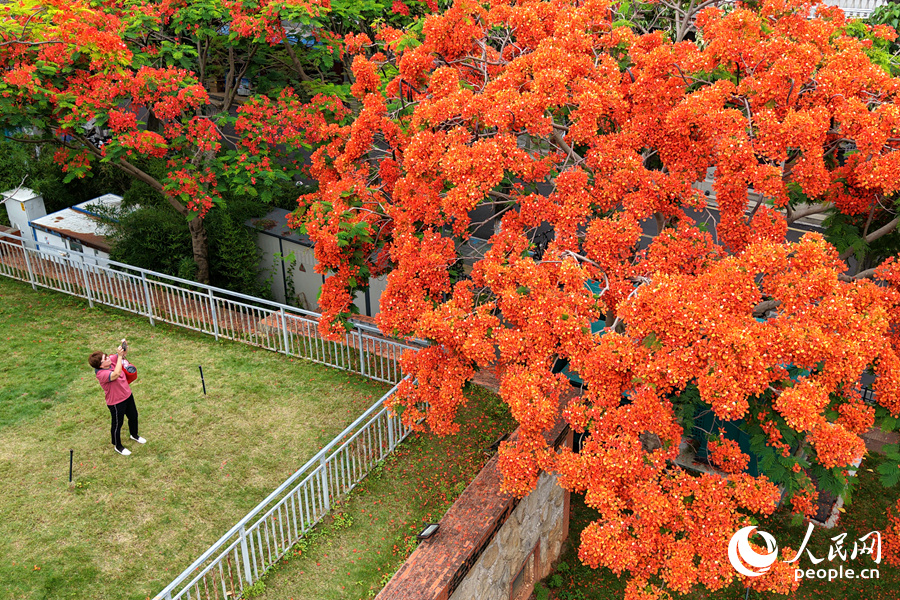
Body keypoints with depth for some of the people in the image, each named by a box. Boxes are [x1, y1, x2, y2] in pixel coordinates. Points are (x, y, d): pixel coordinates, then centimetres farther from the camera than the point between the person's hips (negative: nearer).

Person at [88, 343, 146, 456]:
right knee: (117, 424, 15)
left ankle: (134, 435, 56)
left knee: (133, 416, 27)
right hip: (116, 402, -8)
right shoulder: (101, 374, -34)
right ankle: (118, 446, 40)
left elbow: (122, 355, 1)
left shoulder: (111, 360, -12)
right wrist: (120, 356, -47)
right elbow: (116, 374, -50)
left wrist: (123, 348, -24)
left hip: (127, 395, 8)